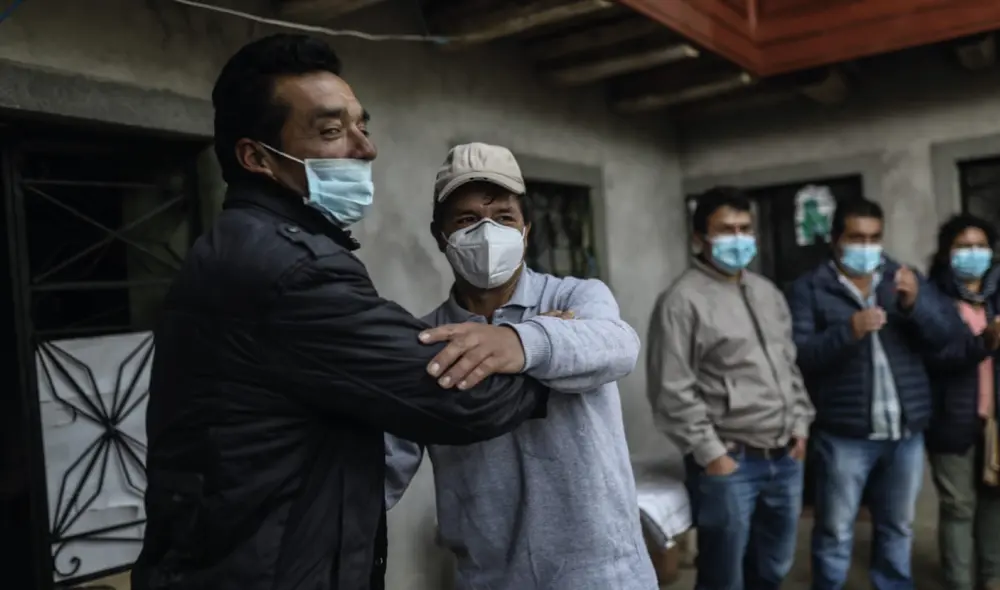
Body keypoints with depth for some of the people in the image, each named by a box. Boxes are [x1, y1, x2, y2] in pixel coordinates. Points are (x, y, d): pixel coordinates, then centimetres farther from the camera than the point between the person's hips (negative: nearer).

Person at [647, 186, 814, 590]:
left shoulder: (768, 293, 13)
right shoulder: (682, 300, -12)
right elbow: (672, 391, -15)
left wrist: (800, 424, 13)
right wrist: (710, 454, -14)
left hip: (785, 459, 7)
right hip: (729, 464, -7)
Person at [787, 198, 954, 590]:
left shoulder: (906, 279, 11)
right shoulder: (809, 289, -3)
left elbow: (941, 340, 4)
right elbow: (798, 356, -12)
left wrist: (915, 304, -14)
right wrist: (848, 331, -25)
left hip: (906, 432, 4)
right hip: (843, 435, -4)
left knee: (897, 528, 18)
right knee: (836, 533, 5)